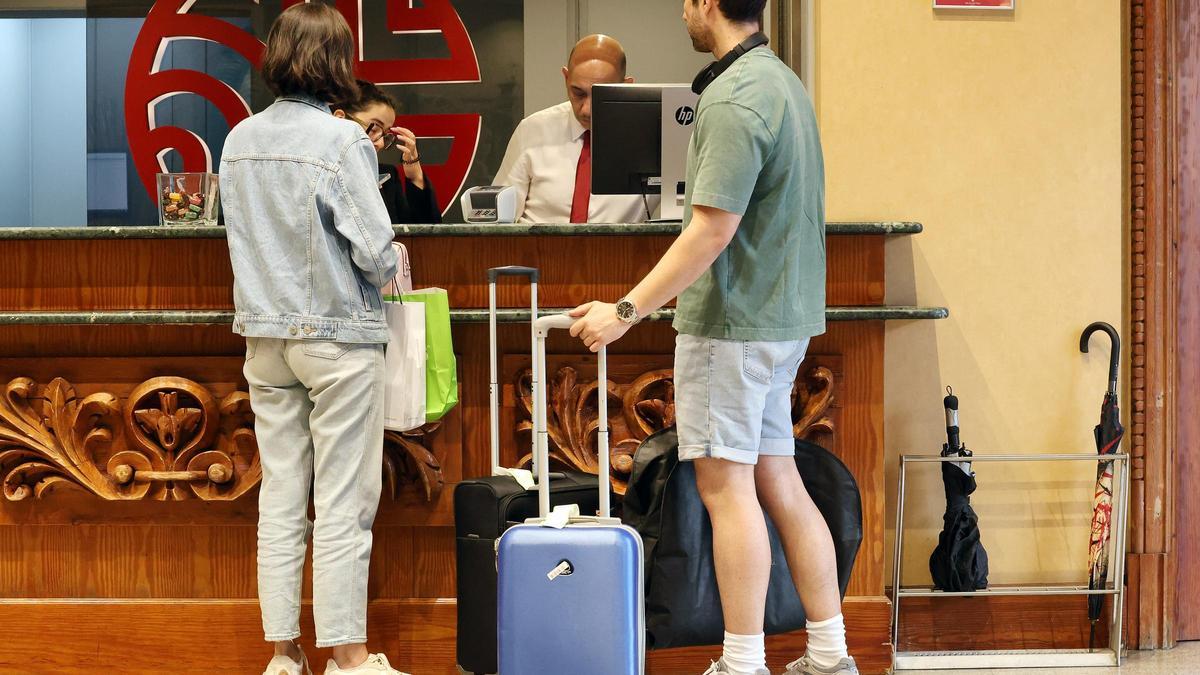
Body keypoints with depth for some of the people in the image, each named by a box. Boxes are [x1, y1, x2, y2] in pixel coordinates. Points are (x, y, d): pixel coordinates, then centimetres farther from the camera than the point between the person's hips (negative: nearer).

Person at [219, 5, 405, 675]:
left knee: (279, 499, 9)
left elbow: (245, 234, 12)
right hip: (337, 334, -6)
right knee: (343, 505, 0)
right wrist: (388, 270, 5)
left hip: (265, 336, 6)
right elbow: (375, 249, -15)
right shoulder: (341, 141, -14)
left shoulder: (240, 141, 4)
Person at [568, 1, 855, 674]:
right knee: (777, 482, 12)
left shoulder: (734, 99, -18)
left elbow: (711, 231, -22)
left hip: (733, 322, -10)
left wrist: (627, 311, -19)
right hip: (783, 315, 10)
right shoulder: (783, 80, 13)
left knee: (727, 487, -4)